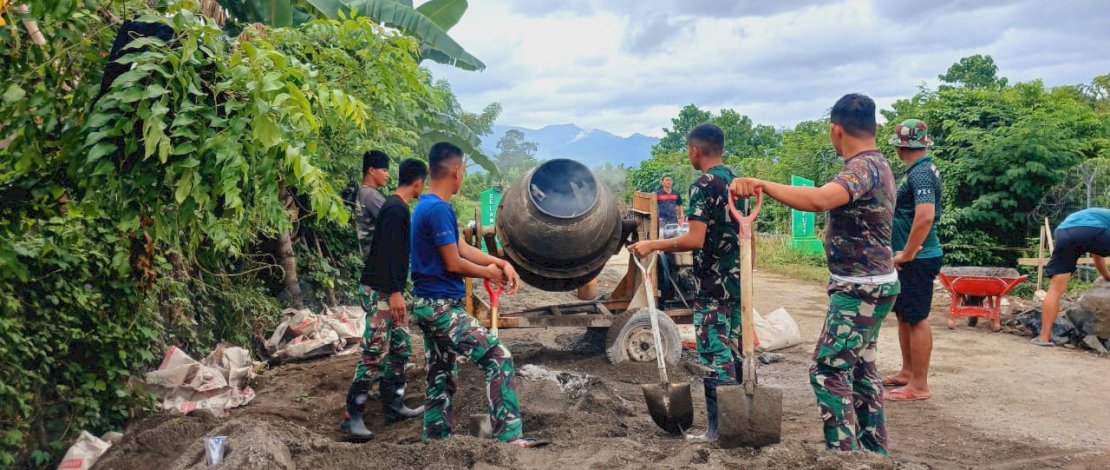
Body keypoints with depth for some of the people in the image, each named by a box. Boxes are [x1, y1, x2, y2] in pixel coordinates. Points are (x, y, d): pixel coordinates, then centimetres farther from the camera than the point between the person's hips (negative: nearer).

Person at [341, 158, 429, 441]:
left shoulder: (396, 208, 15)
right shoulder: (396, 209, -15)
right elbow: (386, 253, -23)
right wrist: (395, 292, -24)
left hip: (388, 292, 10)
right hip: (382, 291, -10)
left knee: (401, 347, 14)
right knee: (375, 353, -10)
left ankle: (394, 406, 21)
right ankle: (352, 416, -6)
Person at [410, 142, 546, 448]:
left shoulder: (426, 205, 13)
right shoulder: (439, 209, -18)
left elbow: (461, 248, 14)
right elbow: (453, 263, -17)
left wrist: (502, 263, 5)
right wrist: (489, 273, 0)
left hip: (430, 305, 10)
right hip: (442, 306, -10)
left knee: (442, 378, 14)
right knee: (498, 358, -10)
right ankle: (508, 435, -11)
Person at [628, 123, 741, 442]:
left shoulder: (703, 186, -15)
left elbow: (695, 239, -22)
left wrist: (653, 245, -13)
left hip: (713, 285, -8)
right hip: (737, 281, 8)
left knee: (715, 355, -3)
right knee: (735, 350, 14)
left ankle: (719, 429, 1)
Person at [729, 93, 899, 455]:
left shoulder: (863, 167, -22)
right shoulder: (876, 164, 12)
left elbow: (819, 199, -42)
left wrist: (762, 185, -41)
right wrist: (834, 232, 39)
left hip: (859, 289, -11)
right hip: (868, 284, 11)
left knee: (828, 370, -8)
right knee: (860, 367, 18)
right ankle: (874, 449, 27)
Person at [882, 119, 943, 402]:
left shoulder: (921, 173, -18)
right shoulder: (919, 170, 14)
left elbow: (925, 217, -29)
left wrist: (906, 254, -22)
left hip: (917, 259, -10)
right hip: (910, 257, 10)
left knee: (916, 319, -4)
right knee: (904, 315, 19)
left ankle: (919, 386, 3)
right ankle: (907, 372, 31)